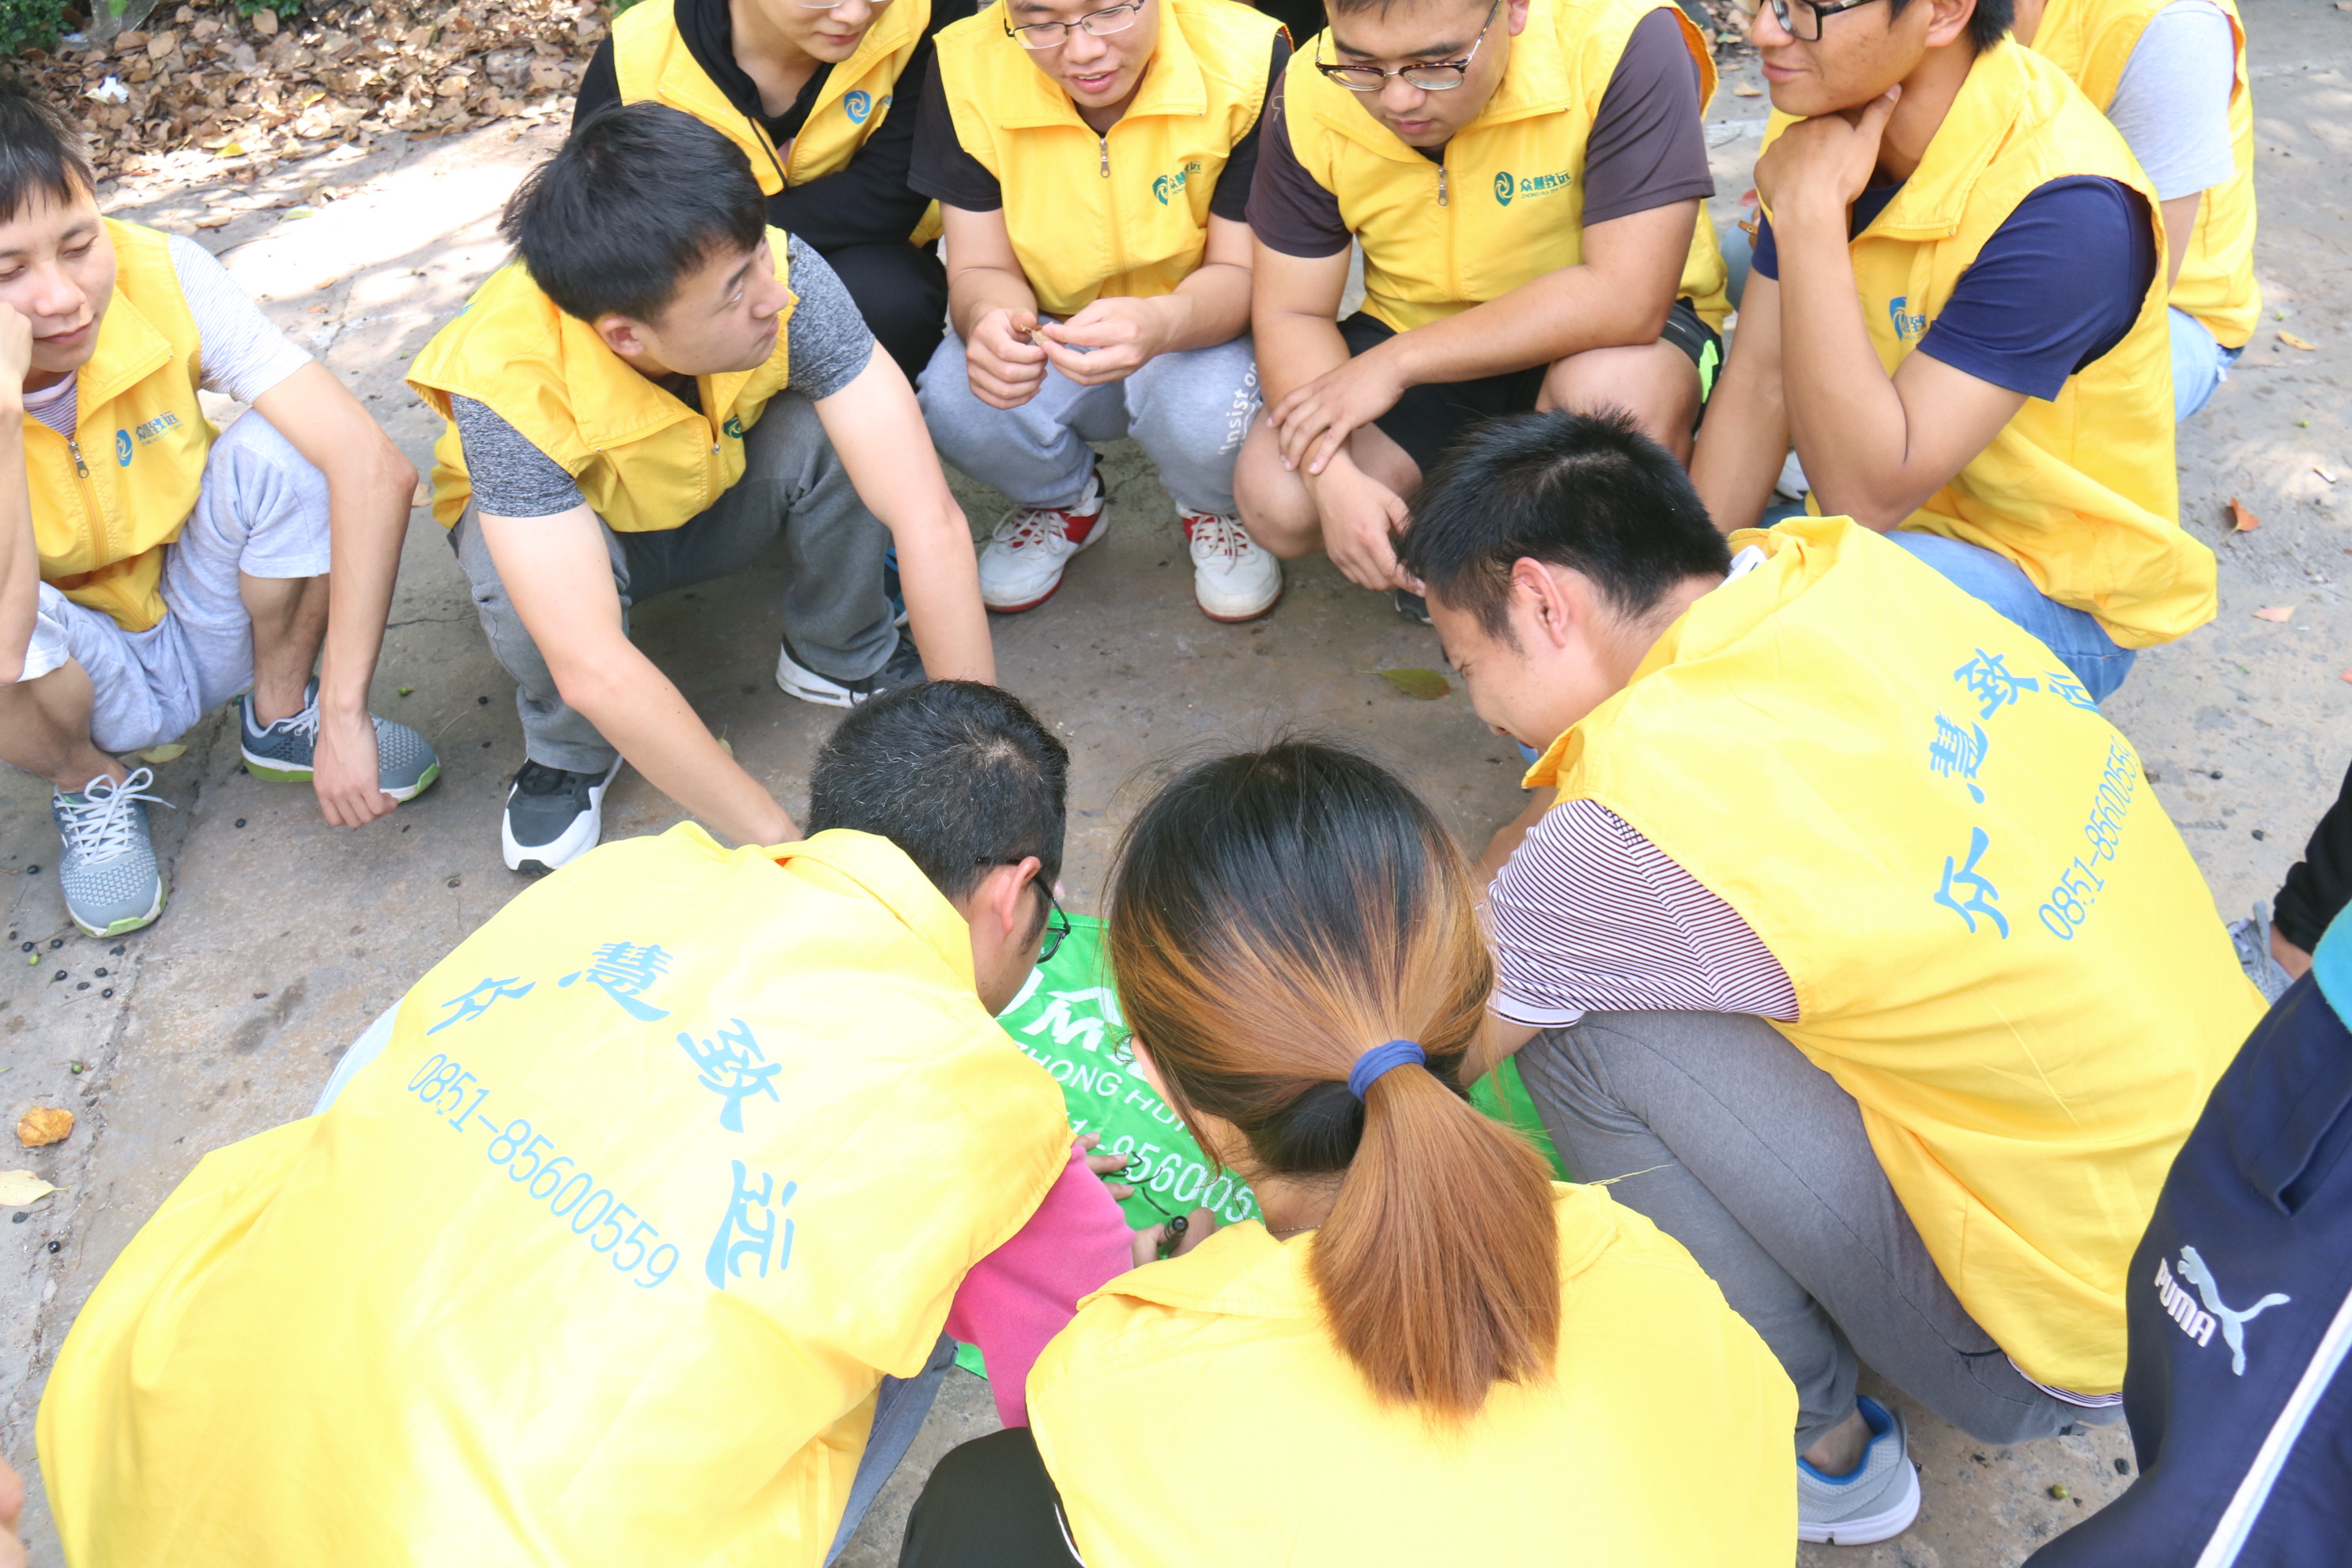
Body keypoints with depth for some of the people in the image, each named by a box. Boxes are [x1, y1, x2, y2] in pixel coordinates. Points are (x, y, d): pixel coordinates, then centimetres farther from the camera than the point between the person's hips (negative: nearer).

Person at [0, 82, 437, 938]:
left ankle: (282, 714, 2)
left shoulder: (164, 277, -23)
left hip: (208, 632, 2)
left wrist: (343, 714, -30)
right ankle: (91, 785, 1)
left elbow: (373, 467, -29)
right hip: (73, 677, -1)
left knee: (279, 453, -27)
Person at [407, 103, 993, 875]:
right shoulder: (509, 383, -40)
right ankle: (568, 753, -3)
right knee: (522, 572, -36)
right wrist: (785, 844, -43)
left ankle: (842, 657, -1)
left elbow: (931, 519, -38)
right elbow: (594, 668, -44)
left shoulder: (783, 279, -36)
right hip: (561, 516, -1)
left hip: (726, 493, 2)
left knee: (833, 430, -30)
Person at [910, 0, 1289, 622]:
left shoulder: (1248, 61, -23)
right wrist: (989, 319, -40)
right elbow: (981, 268, -13)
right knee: (954, 405, -29)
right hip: (1050, 333, 2)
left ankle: (1214, 507, 6)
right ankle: (1064, 500, 9)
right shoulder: (966, 67, -17)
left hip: (1201, 331, -2)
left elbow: (1242, 272, -19)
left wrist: (1161, 323, -43)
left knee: (1210, 414, -36)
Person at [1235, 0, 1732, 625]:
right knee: (1276, 503, -21)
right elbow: (1289, 312, -10)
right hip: (1415, 355, 3)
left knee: (1616, 391, -38)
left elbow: (1628, 297, -33)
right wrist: (1336, 482, -28)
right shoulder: (1313, 93, -15)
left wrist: (1397, 361, -31)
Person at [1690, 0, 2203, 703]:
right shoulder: (1830, 117, -6)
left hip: (2053, 590, -6)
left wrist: (1809, 211, -32)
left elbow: (1868, 495, -32)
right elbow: (1759, 383, -5)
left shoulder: (2064, 209, -28)